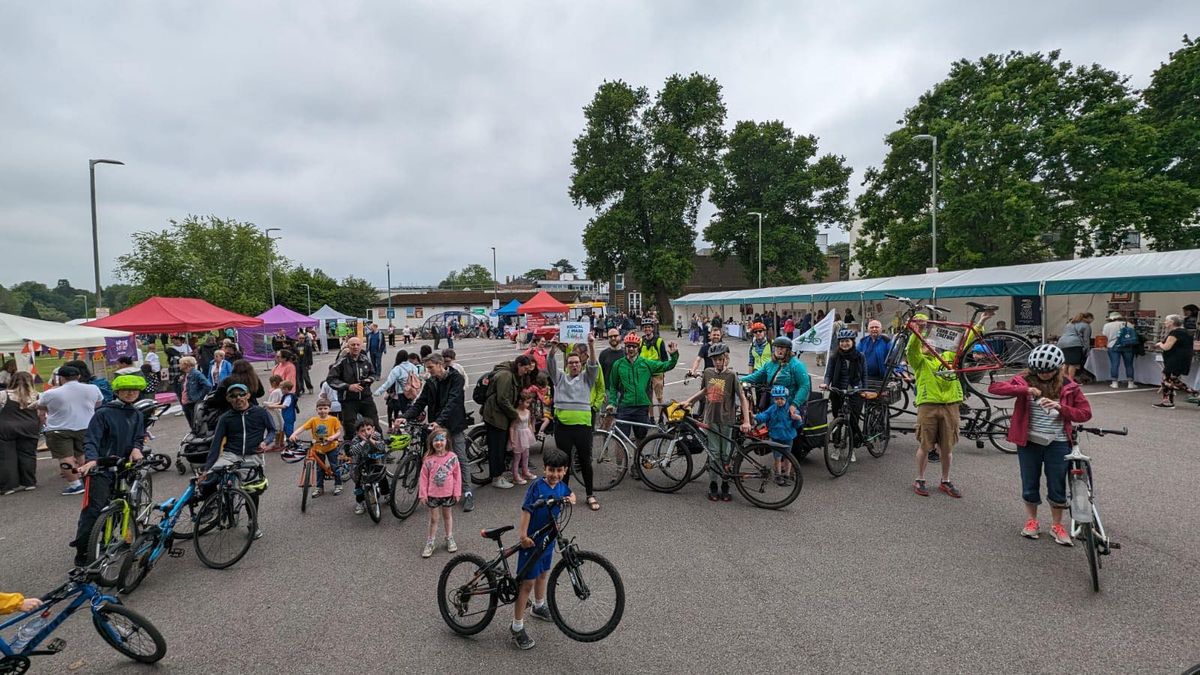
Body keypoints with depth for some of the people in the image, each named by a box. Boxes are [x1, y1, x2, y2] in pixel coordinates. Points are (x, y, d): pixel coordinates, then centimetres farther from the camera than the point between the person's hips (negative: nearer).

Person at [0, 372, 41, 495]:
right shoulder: (36, 396, 1)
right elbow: (41, 415, 4)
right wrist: (38, 429, 15)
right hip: (28, 429, 2)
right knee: (27, 455, 10)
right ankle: (29, 483, 14)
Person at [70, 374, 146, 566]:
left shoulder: (137, 415, 11)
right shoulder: (104, 413, -8)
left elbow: (138, 438, 10)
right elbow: (91, 440, -13)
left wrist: (136, 448, -13)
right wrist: (92, 459, -30)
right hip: (100, 468, -5)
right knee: (93, 509, -11)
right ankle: (82, 554, -2)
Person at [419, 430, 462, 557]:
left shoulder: (452, 457, -10)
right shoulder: (428, 460, -11)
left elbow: (457, 475, -5)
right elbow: (424, 477, -6)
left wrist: (457, 492, -5)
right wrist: (423, 494, -7)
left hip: (448, 493, 1)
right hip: (432, 494, 0)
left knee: (447, 515, 19)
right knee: (433, 518, 11)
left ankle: (449, 538, 33)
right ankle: (431, 542, 24)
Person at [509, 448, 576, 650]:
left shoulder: (561, 486, -2)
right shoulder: (537, 486, -23)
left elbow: (570, 494, 20)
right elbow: (526, 510, -28)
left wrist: (571, 499, -2)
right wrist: (523, 535, -35)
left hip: (548, 538, 7)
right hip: (532, 541, -7)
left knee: (543, 573, 27)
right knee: (527, 583, -3)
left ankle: (539, 606, 51)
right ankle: (517, 628, 7)